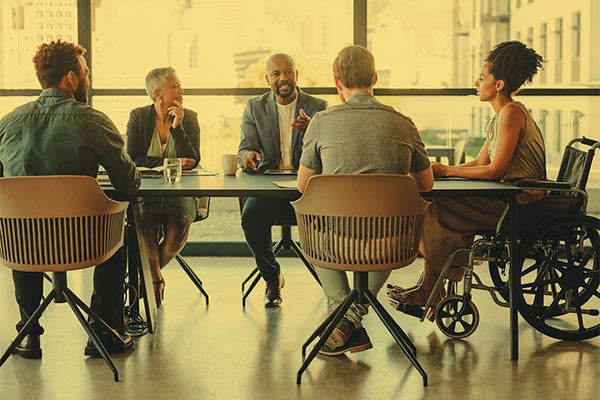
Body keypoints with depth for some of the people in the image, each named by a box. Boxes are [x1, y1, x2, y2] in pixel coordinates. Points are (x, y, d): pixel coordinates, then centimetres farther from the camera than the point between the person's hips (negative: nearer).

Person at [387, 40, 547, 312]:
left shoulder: (511, 113, -15)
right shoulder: (503, 115, 16)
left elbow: (495, 171, -20)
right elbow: (479, 163, 15)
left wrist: (448, 171, -12)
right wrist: (442, 171, 1)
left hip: (521, 203, -10)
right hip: (511, 199, 10)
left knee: (441, 210, -11)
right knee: (436, 205, 2)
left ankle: (430, 291, 0)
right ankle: (431, 289, 2)